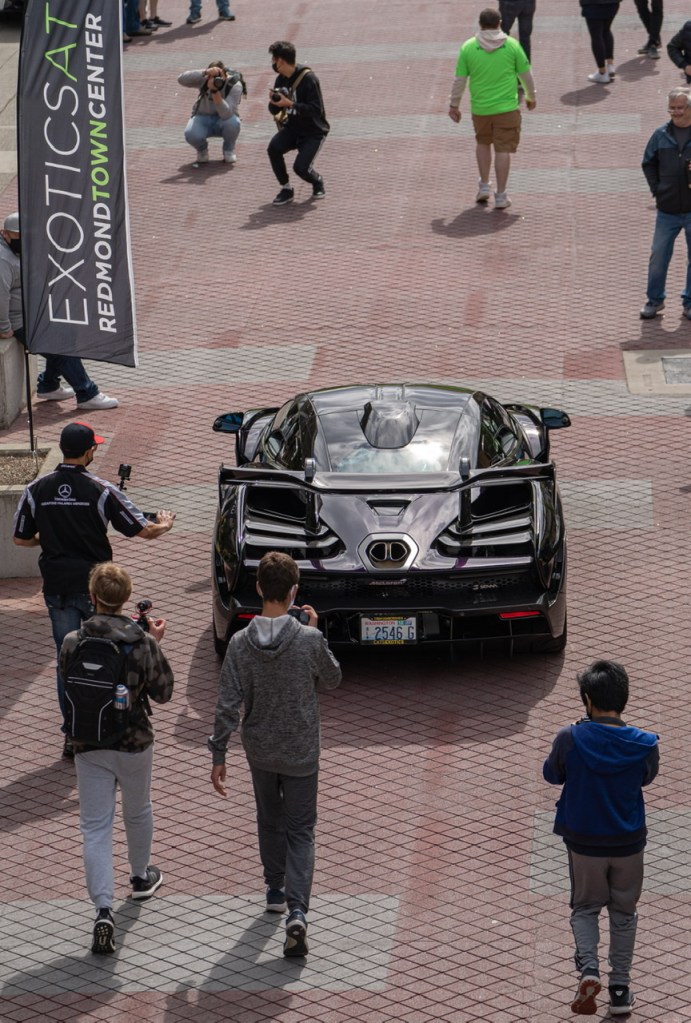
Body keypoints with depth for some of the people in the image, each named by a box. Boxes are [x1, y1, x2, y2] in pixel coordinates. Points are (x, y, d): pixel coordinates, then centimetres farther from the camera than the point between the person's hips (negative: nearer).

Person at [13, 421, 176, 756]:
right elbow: (144, 531, -9)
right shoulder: (101, 491, -12)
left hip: (57, 589, 3)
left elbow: (21, 538, 7)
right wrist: (164, 525, 14)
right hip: (94, 587, -3)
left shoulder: (36, 490, -4)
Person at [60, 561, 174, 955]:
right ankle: (142, 877, 49)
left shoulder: (73, 642, -12)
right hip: (134, 742, 0)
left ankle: (104, 910, -12)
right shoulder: (143, 643, -14)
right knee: (138, 812, 26)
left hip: (89, 747, 0)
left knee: (96, 828, 2)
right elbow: (163, 693, -5)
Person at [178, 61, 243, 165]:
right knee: (191, 134, -34)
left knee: (233, 122, -37)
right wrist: (205, 72, -47)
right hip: (203, 118, 0)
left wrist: (215, 91, -46)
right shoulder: (204, 79, -17)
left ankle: (229, 150, -3)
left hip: (222, 121, 0)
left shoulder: (235, 85, -23)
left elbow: (226, 114, -35)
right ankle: (202, 150, 4)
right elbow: (181, 79, -36)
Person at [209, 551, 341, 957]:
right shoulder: (310, 641, -18)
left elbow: (228, 705, -12)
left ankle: (276, 891, 39)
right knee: (300, 830, 3)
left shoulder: (241, 644, -14)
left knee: (270, 821, 24)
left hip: (261, 751, 2)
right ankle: (297, 909, -14)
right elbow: (332, 679, 1)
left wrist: (218, 756, -5)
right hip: (301, 753, -2)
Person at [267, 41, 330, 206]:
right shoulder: (281, 79, 2)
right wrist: (274, 101, -16)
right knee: (273, 148, -23)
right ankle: (286, 189, -6)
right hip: (293, 127, 6)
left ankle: (317, 181, 16)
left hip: (313, 131, -6)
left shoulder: (308, 79, -20)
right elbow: (274, 110, 8)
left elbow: (316, 110, -24)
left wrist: (290, 104, -31)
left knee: (301, 167, -21)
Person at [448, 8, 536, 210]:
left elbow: (459, 80, 0)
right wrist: (531, 96, 20)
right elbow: (525, 75, 3)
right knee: (503, 150, 4)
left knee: (483, 143, 24)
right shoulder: (512, 45, -4)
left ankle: (484, 186, 23)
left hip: (480, 108, 1)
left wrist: (454, 105, 11)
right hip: (506, 107, -1)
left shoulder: (468, 47, -3)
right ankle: (501, 196, 5)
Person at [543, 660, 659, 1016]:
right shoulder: (644, 744, -15)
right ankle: (620, 990, 21)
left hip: (583, 843, -1)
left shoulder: (570, 739, -19)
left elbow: (552, 775, 1)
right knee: (623, 913, 19)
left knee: (585, 908, 19)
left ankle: (588, 969, -6)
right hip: (628, 843, 1)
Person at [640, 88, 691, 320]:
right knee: (658, 255, 6)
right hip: (667, 209, 2)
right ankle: (654, 300, 19)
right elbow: (648, 163, 14)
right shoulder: (661, 135, 3)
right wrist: (656, 189, 4)